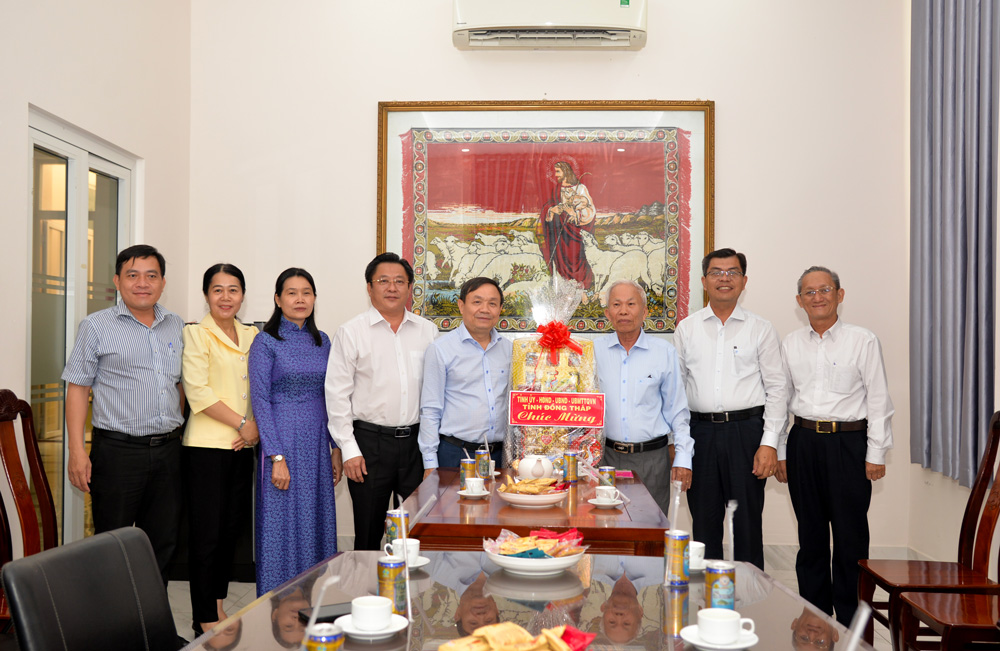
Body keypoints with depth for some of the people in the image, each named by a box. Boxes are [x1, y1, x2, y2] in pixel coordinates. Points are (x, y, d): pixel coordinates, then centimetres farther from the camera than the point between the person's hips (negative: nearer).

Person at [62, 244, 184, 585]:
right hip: (118, 451, -4)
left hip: (168, 450, 4)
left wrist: (178, 434, 12)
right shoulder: (96, 326, -1)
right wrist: (77, 451, -10)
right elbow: (78, 388, -3)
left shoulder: (176, 327, 11)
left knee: (162, 545, 11)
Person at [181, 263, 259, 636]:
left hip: (243, 445, 6)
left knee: (232, 527, 12)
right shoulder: (196, 334, -5)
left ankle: (218, 605, 26)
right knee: (207, 532, -2)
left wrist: (255, 424, -3)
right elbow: (197, 391, -13)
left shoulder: (251, 336, 12)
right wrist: (241, 422, -13)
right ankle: (205, 620, 8)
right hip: (207, 445, -6)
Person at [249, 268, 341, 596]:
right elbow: (260, 400, -10)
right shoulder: (266, 342, -6)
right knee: (282, 524, 1)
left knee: (317, 522, 10)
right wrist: (277, 457, -16)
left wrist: (336, 448, 9)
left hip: (317, 443, 5)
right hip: (283, 440, -5)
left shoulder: (322, 341, 10)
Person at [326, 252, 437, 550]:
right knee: (369, 533, 6)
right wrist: (349, 450, -7)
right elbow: (337, 394, -2)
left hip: (416, 439, 3)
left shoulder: (427, 331, 8)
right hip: (370, 441, -2)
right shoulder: (351, 332, 0)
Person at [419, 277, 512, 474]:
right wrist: (430, 463, -7)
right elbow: (430, 411, -3)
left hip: (500, 453, 4)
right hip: (454, 454, -4)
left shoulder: (508, 349, 10)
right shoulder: (441, 349, -3)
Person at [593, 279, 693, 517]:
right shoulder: (595, 350, 4)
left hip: (652, 458, 0)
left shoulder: (664, 352, 3)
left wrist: (683, 458, 1)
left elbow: (677, 410, 6)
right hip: (606, 455, 1)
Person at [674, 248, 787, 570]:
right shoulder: (686, 329, 9)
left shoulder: (761, 329, 4)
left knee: (748, 519, 4)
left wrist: (769, 443, -8)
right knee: (704, 521, 9)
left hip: (747, 430, -2)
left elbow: (777, 388, 1)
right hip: (700, 431, 2)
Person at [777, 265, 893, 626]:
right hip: (803, 443, 3)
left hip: (848, 443, -3)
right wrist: (779, 453, 8)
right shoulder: (790, 344, 8)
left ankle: (849, 620, 14)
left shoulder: (863, 341, -2)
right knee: (810, 533, 10)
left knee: (850, 535, 2)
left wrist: (876, 454, -6)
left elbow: (878, 400, -2)